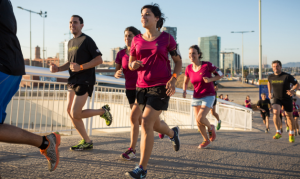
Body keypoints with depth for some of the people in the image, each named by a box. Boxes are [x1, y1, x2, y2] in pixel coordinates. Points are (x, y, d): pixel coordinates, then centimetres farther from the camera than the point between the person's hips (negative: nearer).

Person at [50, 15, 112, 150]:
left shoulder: (87, 40, -6)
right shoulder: (70, 42, 19)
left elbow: (99, 59, -12)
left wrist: (81, 67, -22)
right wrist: (58, 69, 9)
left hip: (85, 81, -8)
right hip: (73, 81, 8)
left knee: (75, 114, -13)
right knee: (70, 112, 3)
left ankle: (103, 111, 11)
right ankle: (87, 142, 14)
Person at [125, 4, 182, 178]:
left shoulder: (167, 38, -1)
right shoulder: (137, 40, 7)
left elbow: (178, 61, 5)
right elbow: (131, 64, 14)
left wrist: (173, 79, -11)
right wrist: (133, 65, -11)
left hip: (161, 86, -5)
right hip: (142, 86, 5)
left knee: (146, 123, -14)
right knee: (153, 123, 14)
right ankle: (173, 133, 50)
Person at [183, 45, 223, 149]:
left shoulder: (207, 65, -15)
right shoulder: (188, 68, -4)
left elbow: (220, 74, -4)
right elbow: (185, 82, 12)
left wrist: (210, 79, -22)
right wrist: (184, 91, -9)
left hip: (208, 96, -4)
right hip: (196, 97, 4)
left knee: (200, 118, -20)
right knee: (198, 123, 4)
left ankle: (210, 128, 13)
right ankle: (206, 140, 27)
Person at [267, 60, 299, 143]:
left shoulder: (287, 76, -18)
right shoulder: (270, 77, -6)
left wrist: (293, 90, -28)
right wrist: (270, 93, 11)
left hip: (287, 99, -1)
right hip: (276, 98, 2)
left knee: (289, 117, 9)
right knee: (275, 112, -25)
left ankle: (291, 134, 32)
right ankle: (278, 132, -19)